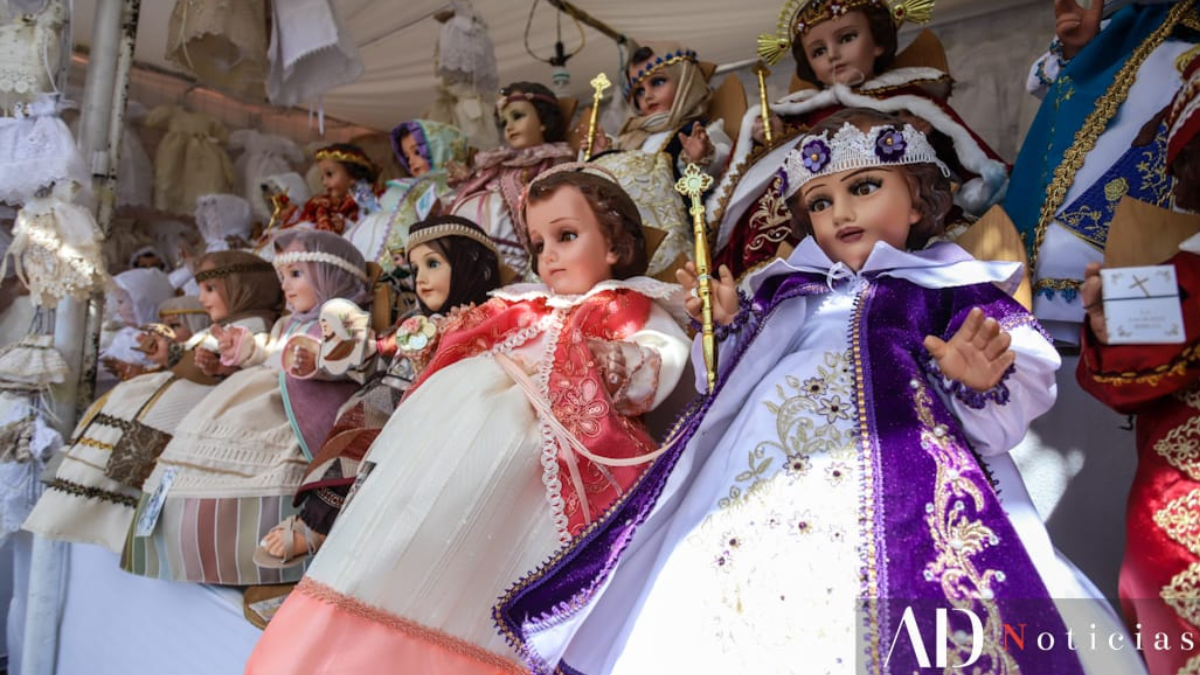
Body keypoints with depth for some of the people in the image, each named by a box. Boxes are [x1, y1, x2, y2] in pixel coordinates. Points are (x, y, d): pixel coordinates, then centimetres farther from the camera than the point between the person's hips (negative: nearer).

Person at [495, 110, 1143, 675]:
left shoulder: (952, 288, 11)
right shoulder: (791, 287, 23)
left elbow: (1003, 410, 2)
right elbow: (734, 381, 26)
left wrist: (979, 383, -19)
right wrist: (727, 325, 12)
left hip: (887, 470, -3)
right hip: (761, 477, 4)